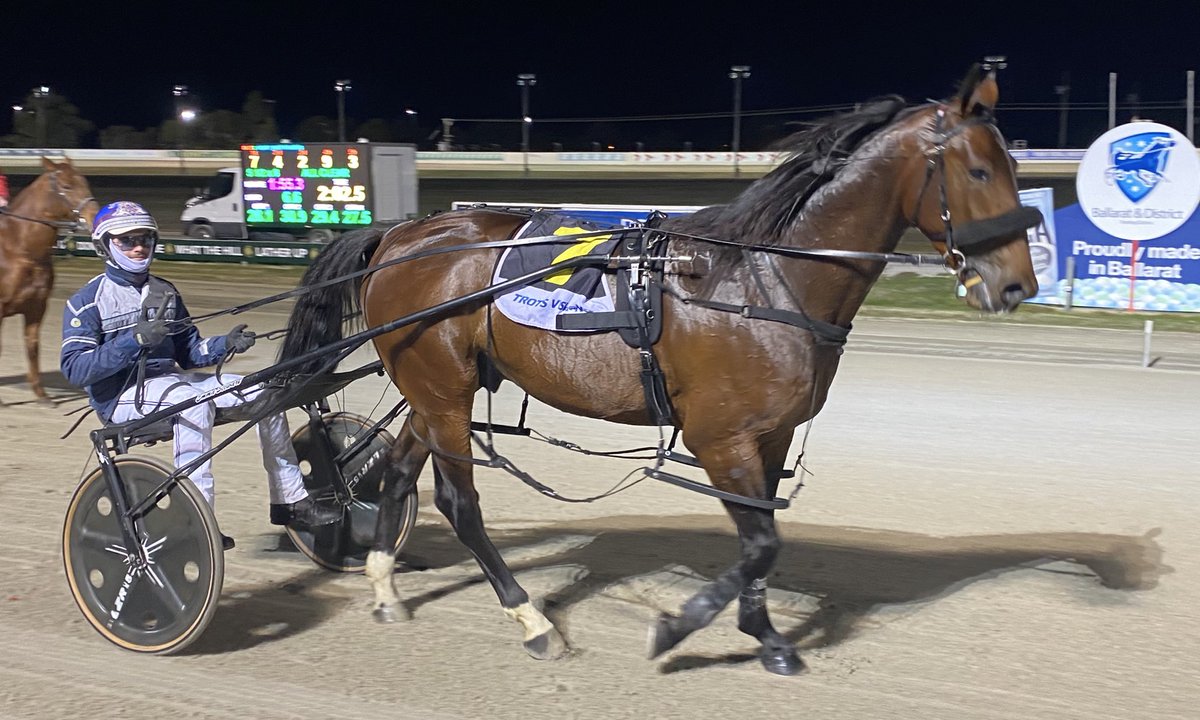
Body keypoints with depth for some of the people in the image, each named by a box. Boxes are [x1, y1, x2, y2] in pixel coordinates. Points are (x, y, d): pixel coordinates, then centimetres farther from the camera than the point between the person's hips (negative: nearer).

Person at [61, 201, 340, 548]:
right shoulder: (87, 301, -3)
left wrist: (226, 343, -6)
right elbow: (74, 368, -15)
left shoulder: (165, 293, 17)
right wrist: (134, 340, -26)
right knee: (195, 400, -37)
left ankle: (290, 501, 0)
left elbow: (189, 354, 14)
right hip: (121, 393, -7)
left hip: (170, 379, 7)